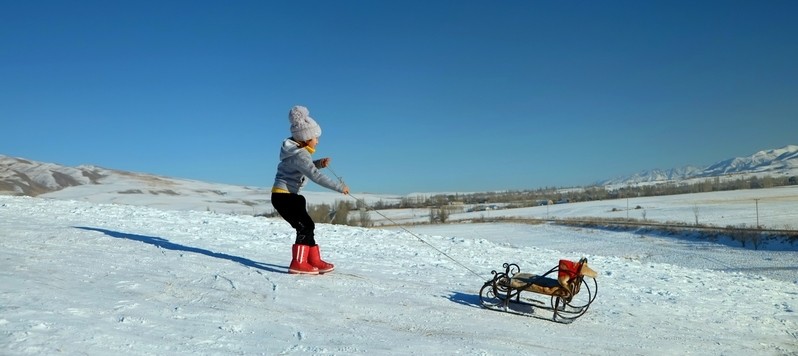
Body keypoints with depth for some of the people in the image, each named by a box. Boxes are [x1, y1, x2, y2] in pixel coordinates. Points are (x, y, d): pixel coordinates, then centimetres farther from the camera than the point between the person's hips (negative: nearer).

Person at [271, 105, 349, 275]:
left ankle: (315, 261, 16)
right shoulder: (299, 154, -20)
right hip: (284, 196, -10)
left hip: (285, 196, 10)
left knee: (306, 226, 11)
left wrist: (320, 163, 5)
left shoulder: (297, 151, 9)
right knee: (305, 226, -10)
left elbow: (306, 167, 25)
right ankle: (298, 264, -9)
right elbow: (317, 177, -28)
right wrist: (340, 187, -24)